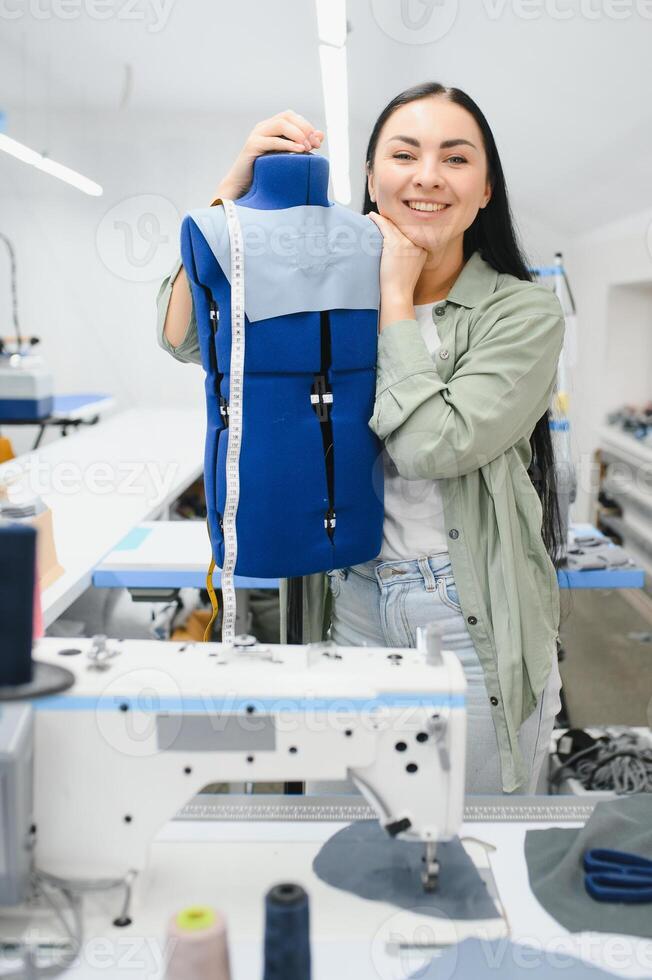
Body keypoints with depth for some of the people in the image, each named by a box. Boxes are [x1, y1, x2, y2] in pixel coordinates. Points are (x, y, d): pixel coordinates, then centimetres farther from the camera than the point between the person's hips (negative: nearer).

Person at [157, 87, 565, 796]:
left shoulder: (524, 312, -7)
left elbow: (433, 445, -21)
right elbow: (183, 335, -6)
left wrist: (396, 295, -13)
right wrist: (236, 183, -13)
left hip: (477, 627, -3)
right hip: (353, 608, 3)